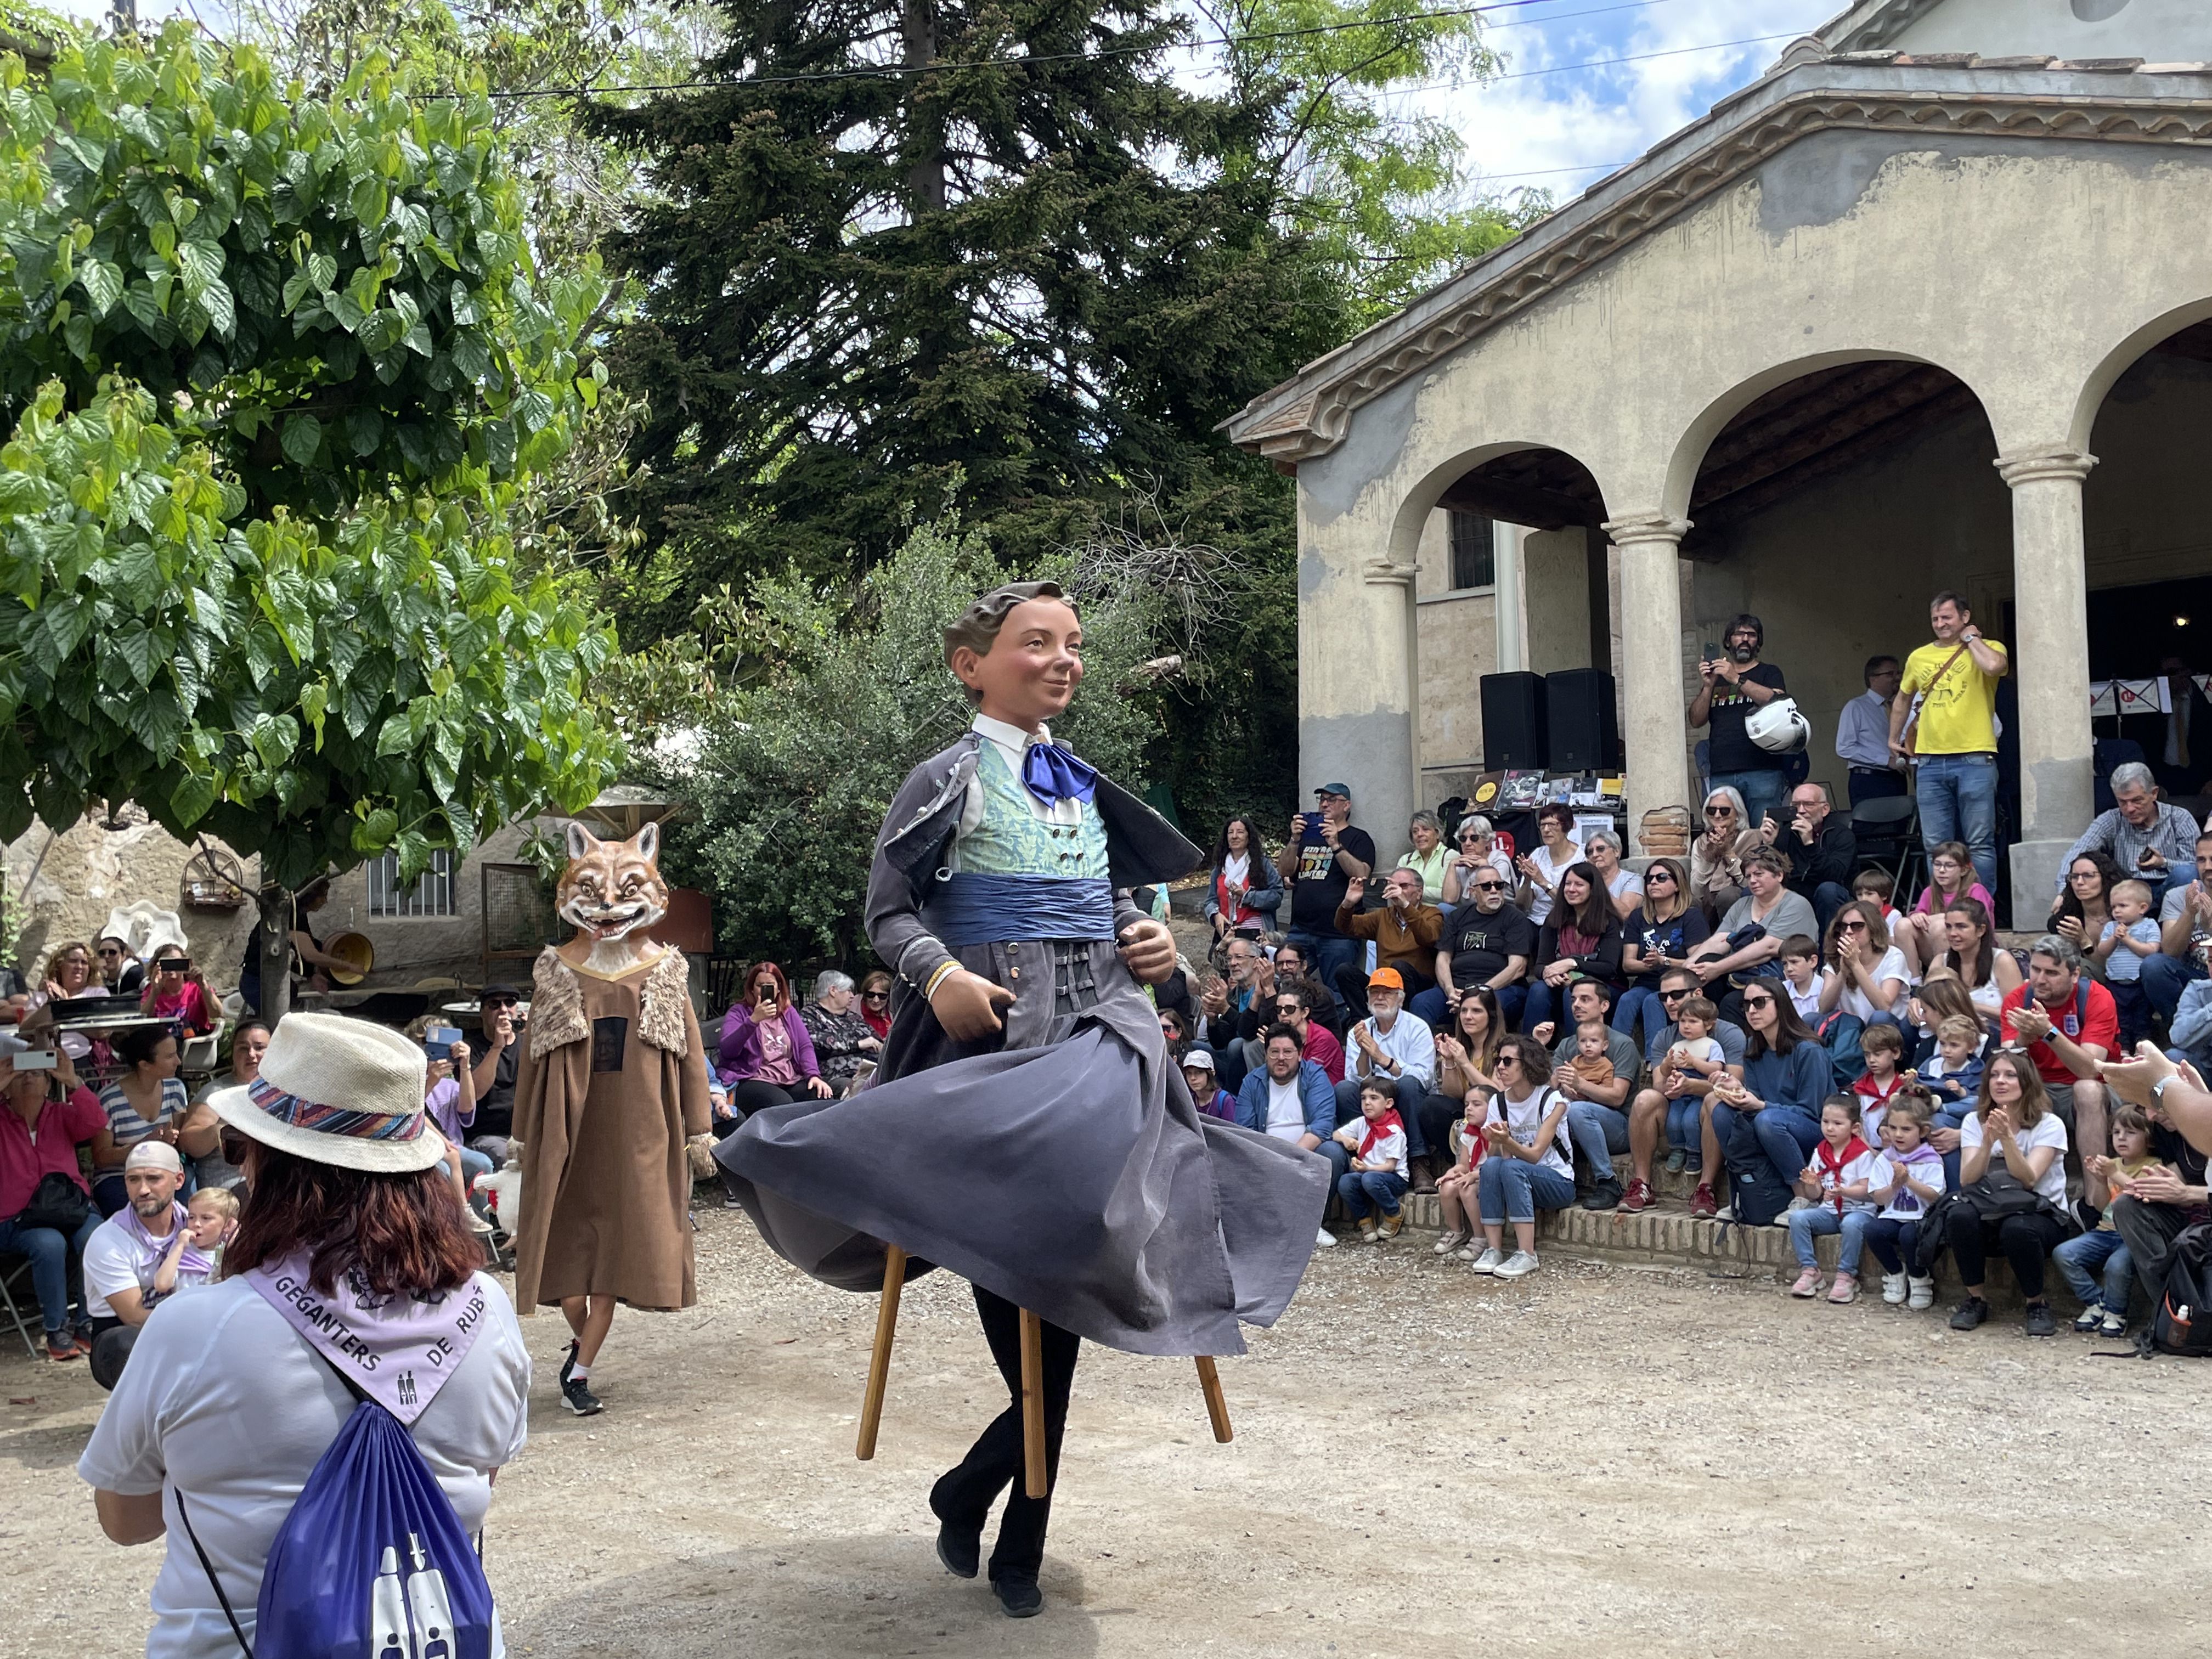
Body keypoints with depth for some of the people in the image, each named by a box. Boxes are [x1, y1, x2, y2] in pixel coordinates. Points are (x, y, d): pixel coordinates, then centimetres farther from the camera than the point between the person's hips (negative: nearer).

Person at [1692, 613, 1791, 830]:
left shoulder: (1769, 673, 15)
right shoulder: (1714, 677, 23)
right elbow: (1696, 721, 13)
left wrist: (1737, 680, -12)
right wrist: (1708, 686, -2)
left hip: (1763, 772, -2)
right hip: (1721, 773, 2)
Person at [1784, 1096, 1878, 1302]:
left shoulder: (1863, 1154, -5)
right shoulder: (1819, 1153, 9)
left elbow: (1867, 1190, -12)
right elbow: (1815, 1195, 10)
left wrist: (1843, 1191, -29)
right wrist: (1811, 1184, -13)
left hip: (1858, 1210, -5)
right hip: (1828, 1210, 5)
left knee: (1852, 1224, -39)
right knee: (1797, 1217, -20)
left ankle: (1846, 1276, -23)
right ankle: (1809, 1270, -14)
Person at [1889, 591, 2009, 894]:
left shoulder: (1987, 649, 1)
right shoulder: (1919, 657, 15)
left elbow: (1994, 666, -24)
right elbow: (1903, 699, 30)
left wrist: (1971, 638, -7)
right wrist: (1894, 739, 29)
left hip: (1974, 759, -4)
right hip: (1930, 762, 5)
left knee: (1980, 844, -3)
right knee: (1936, 846, 6)